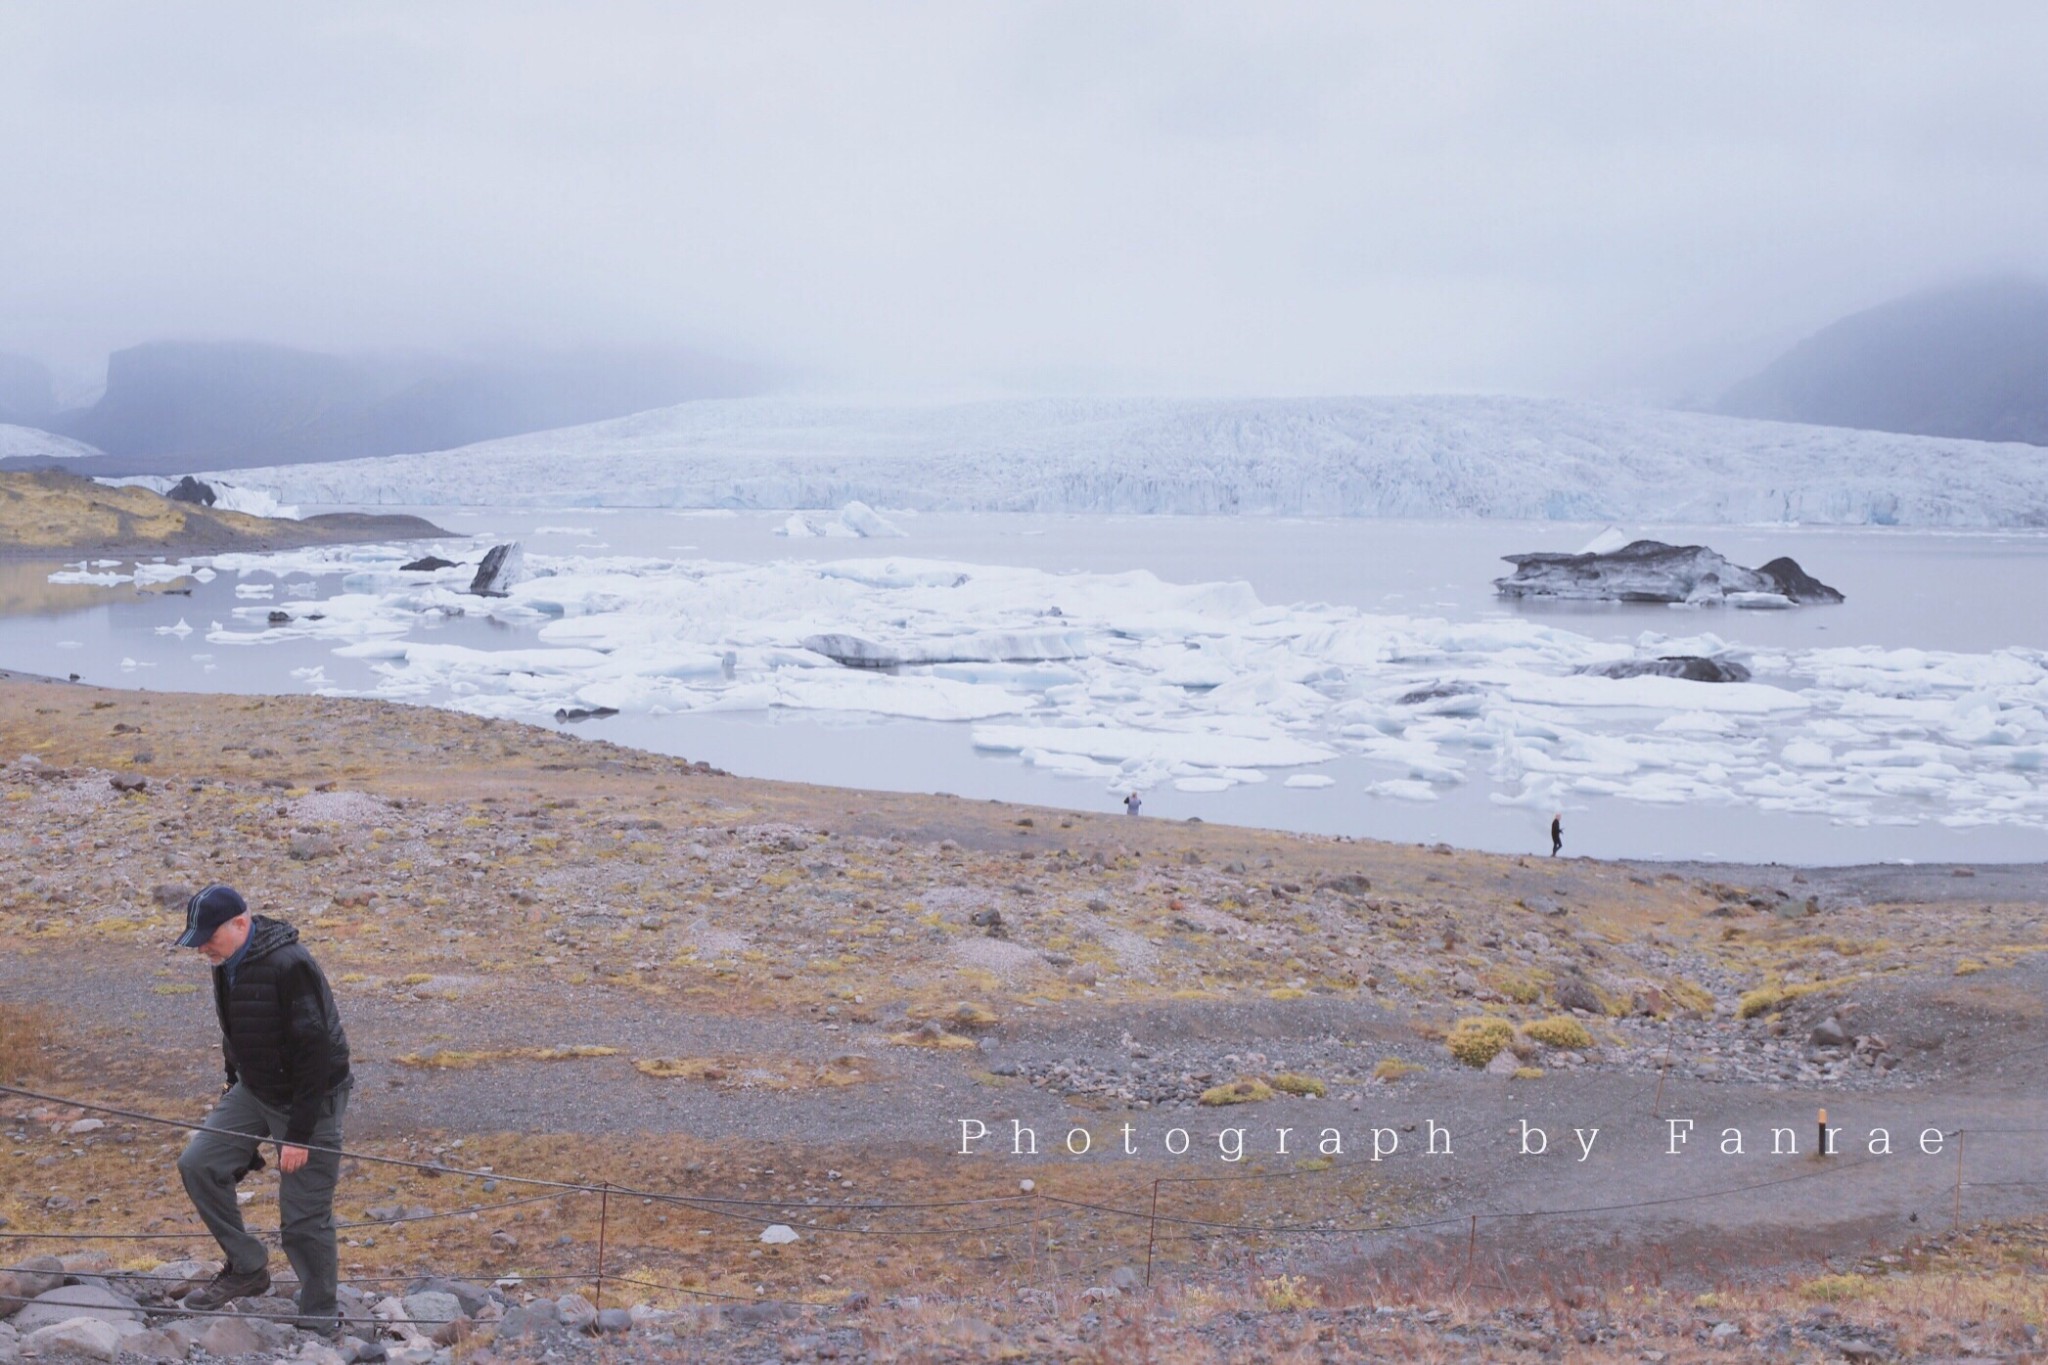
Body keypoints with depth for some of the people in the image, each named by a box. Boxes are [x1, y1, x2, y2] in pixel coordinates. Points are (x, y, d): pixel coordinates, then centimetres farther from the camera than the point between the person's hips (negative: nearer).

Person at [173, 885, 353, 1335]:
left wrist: (299, 1134, -23)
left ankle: (319, 1320, 14)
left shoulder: (290, 966, -28)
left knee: (303, 1217, -3)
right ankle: (247, 1268, 13)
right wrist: (233, 1089, 19)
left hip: (308, 1098, -8)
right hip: (253, 1090, 8)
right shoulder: (228, 962, 0)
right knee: (198, 1164, -1)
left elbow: (315, 1054, -26)